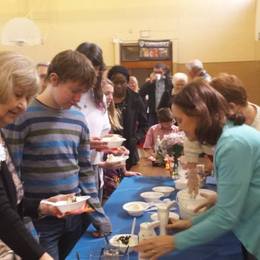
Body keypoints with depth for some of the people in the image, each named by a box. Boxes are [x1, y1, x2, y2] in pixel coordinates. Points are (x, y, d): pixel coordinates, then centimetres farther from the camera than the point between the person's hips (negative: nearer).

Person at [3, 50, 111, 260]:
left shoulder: (78, 119, 5)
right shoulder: (23, 116, -13)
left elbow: (85, 170, 9)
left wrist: (100, 218, 6)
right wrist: (35, 206, -24)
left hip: (77, 216, 5)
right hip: (39, 221, -5)